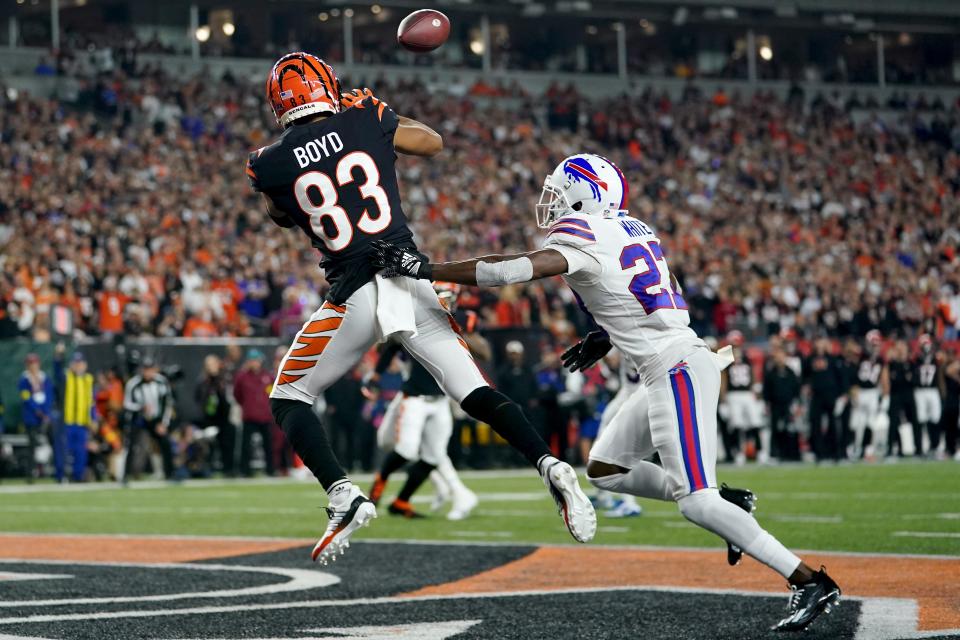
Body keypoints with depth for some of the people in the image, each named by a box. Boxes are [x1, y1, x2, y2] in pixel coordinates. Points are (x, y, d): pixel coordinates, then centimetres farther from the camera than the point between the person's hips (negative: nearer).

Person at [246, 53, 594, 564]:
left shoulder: (270, 163, -1)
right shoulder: (364, 122, 4)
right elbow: (433, 143, 21)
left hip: (355, 296, -3)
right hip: (412, 279, 3)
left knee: (288, 400, 13)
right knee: (474, 392, 10)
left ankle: (343, 496, -7)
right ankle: (549, 465, -11)